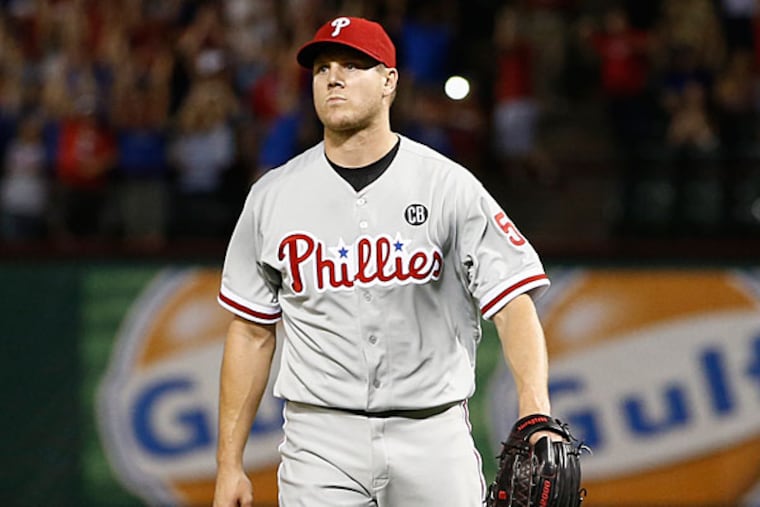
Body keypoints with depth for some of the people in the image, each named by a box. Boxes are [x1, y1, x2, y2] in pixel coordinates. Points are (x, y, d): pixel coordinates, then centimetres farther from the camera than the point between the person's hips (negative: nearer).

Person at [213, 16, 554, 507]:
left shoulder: (450, 186, -2)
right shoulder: (273, 196, 5)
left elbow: (514, 304, -10)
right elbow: (252, 333, 11)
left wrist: (534, 407, -29)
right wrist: (229, 463, 6)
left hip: (432, 434, -1)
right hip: (320, 442, 1)